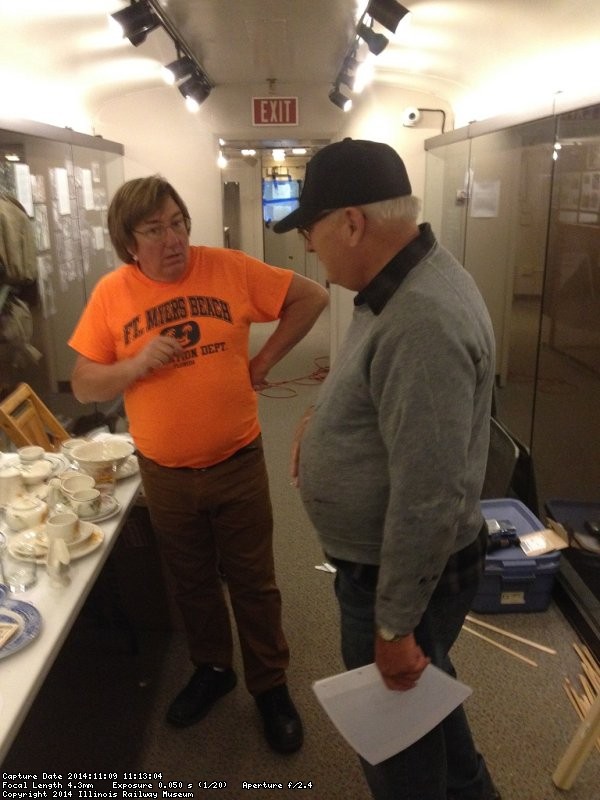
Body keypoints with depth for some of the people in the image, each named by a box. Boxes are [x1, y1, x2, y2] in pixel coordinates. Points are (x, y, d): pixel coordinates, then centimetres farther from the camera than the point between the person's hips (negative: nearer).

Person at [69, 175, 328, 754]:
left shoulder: (229, 268, -8)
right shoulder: (111, 293, -5)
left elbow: (311, 297, 1)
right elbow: (83, 387, -2)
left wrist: (265, 359, -4)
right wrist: (138, 364, -20)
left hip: (237, 465, -1)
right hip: (164, 475, 2)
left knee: (252, 582, 13)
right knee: (192, 582, 21)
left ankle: (270, 685, 34)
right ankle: (211, 668, 45)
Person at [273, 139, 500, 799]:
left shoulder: (423, 321, -32)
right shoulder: (399, 282, 1)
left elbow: (429, 499, -31)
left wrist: (394, 625, -21)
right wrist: (323, 415, 1)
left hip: (401, 574, -10)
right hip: (380, 557, 10)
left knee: (396, 743, 16)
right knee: (423, 694, 31)